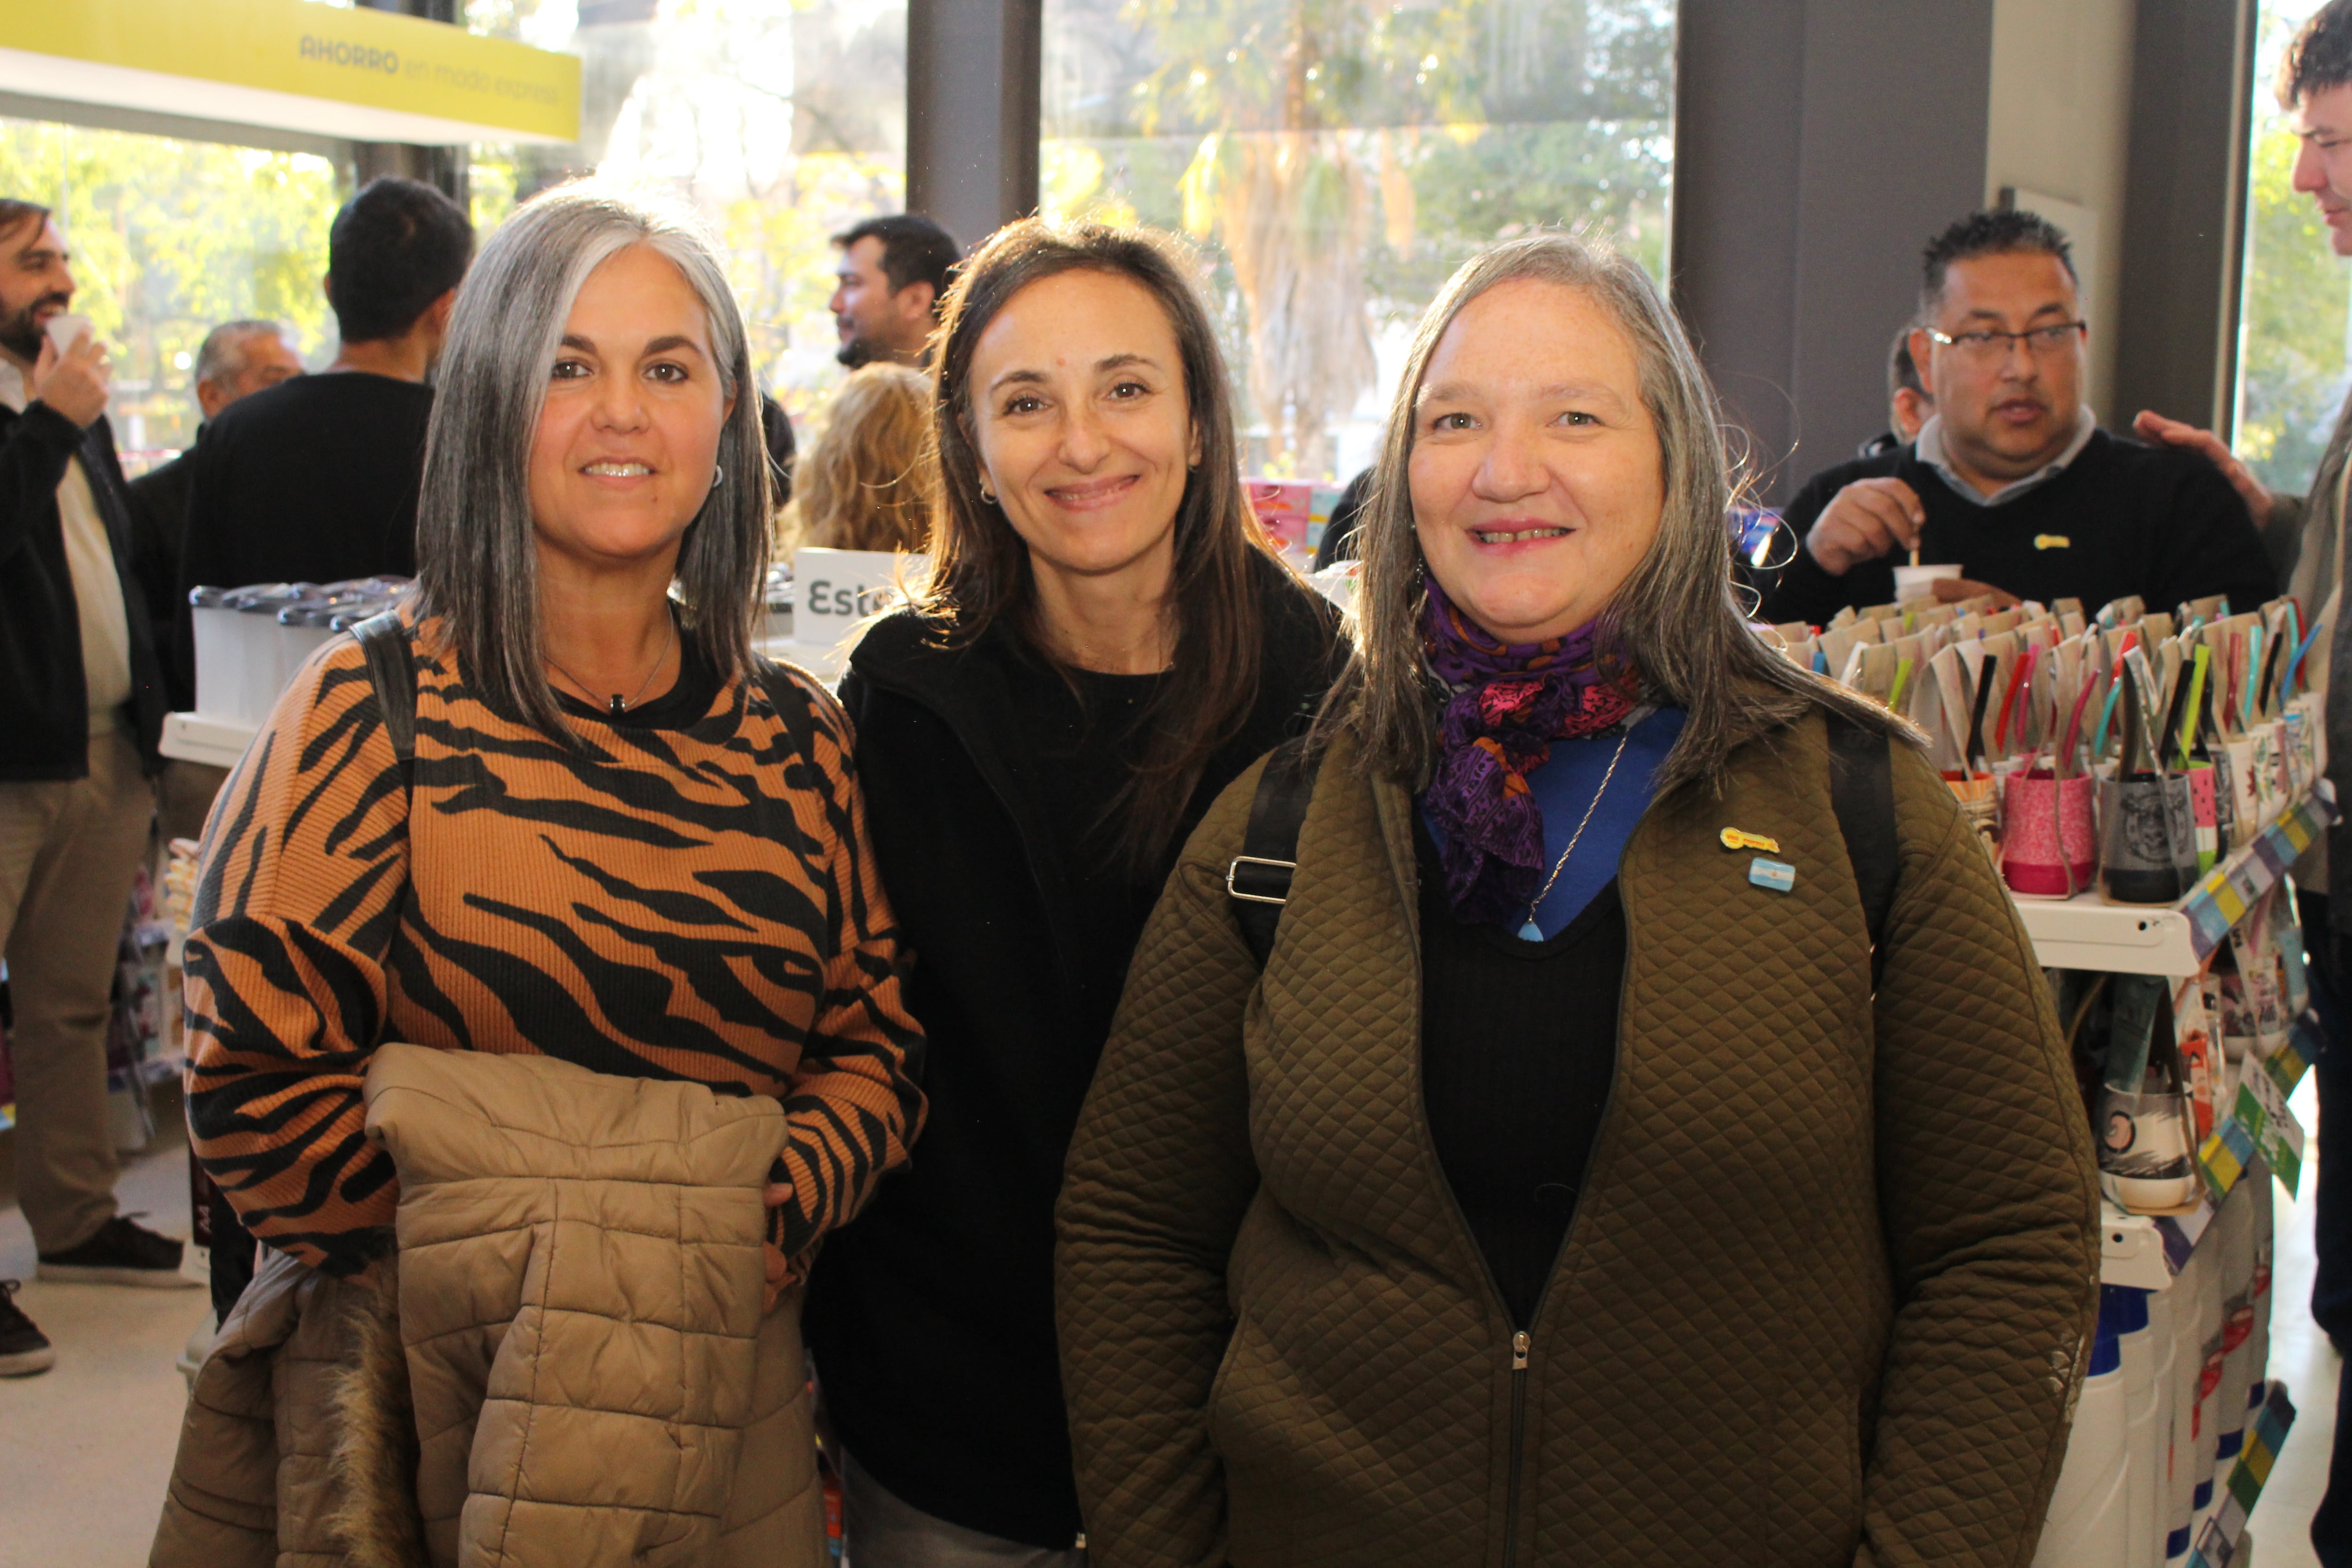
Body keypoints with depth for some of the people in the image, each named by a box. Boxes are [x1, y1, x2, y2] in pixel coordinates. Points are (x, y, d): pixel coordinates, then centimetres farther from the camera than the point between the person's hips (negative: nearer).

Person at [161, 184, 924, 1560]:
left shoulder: (797, 738, 4)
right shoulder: (377, 717, -8)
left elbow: (881, 1042, 4)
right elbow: (255, 1084, -12)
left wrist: (759, 1229, -14)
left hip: (736, 1383, 4)